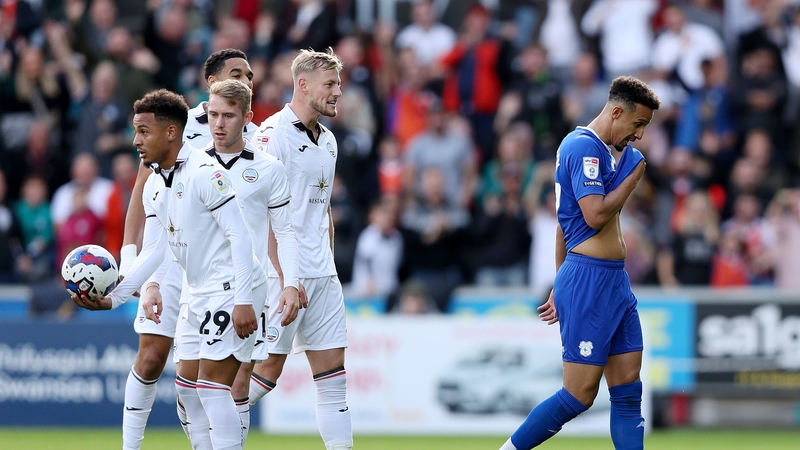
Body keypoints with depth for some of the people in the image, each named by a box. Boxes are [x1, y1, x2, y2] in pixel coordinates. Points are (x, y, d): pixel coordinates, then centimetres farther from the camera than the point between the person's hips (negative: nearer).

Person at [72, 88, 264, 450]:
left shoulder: (204, 173, -18)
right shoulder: (154, 185, 9)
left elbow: (239, 236, -21)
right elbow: (153, 251, 7)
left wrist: (243, 301, -25)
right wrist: (114, 297, -4)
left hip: (232, 289, -10)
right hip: (199, 294, 10)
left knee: (212, 386, -14)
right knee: (187, 386, 11)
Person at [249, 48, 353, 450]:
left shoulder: (327, 140, 15)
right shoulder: (273, 134, -11)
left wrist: (329, 266, 17)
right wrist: (285, 277, -20)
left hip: (322, 276, 8)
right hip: (282, 273, -8)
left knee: (332, 370, 4)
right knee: (267, 366, -5)